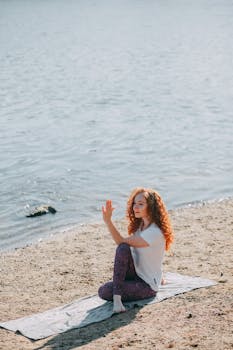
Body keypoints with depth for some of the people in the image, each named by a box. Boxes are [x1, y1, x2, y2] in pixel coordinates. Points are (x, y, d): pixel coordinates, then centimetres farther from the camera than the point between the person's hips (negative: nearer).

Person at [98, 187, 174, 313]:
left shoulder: (155, 232, -24)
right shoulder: (140, 225, 6)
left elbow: (122, 241, -24)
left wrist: (108, 220, -28)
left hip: (148, 286, -8)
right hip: (136, 274, 8)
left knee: (103, 292, -25)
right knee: (123, 249, -27)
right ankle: (117, 294, -22)